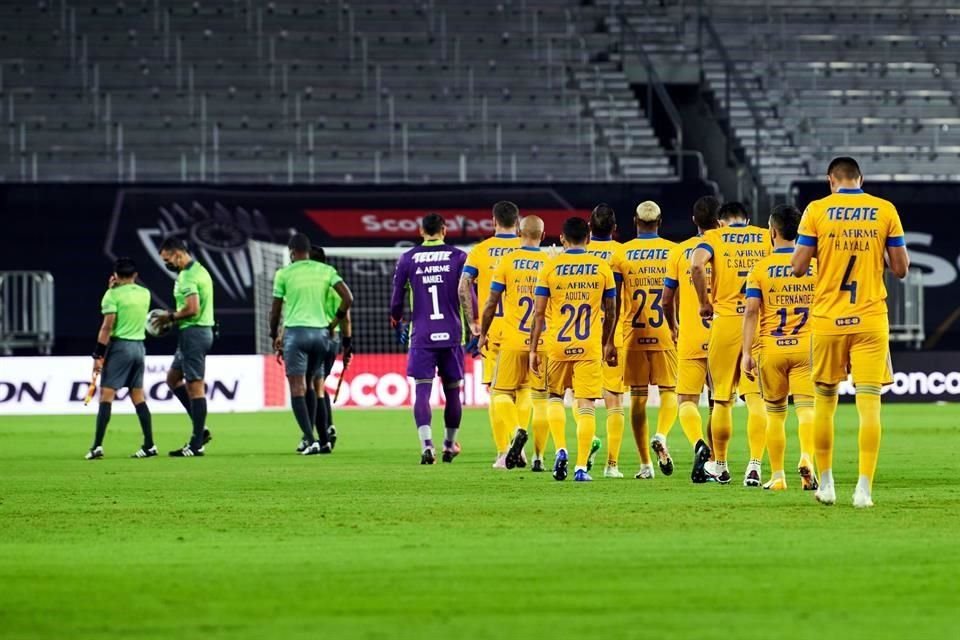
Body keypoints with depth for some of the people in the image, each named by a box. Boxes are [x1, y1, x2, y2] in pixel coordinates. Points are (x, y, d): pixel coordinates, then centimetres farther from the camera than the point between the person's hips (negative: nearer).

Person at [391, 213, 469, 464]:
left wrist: (397, 324, 25)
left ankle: (427, 444, -24)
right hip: (451, 335, 0)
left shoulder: (407, 259, 3)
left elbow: (397, 298, 7)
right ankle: (450, 445, 26)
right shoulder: (458, 257, 1)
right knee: (452, 390, 13)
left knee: (422, 390, -6)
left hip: (421, 335, 0)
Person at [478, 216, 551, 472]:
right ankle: (538, 458, 2)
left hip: (513, 342, -2)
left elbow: (491, 303, -2)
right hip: (543, 342, 2)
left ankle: (517, 431, -19)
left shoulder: (507, 262, -3)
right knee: (541, 398, 6)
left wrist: (483, 333, 10)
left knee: (502, 393, 8)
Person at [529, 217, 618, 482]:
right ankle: (581, 467, -3)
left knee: (555, 396, 20)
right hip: (590, 347, 0)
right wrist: (608, 343, 23)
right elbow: (611, 312, 9)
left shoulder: (550, 268, -2)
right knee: (585, 406, 2)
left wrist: (533, 349, 3)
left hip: (557, 345, 0)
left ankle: (560, 450, 1)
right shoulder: (602, 268, 2)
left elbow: (539, 312, -3)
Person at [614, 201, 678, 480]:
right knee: (669, 391, 8)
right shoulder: (674, 252, 0)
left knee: (638, 396, 6)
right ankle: (661, 437, -21)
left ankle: (645, 464, 6)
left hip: (634, 334, 0)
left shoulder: (622, 254, 1)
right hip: (665, 333, 0)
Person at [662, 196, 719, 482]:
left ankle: (699, 445, -27)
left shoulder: (679, 252, 2)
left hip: (690, 339, -1)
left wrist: (673, 328, 23)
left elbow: (667, 300, 5)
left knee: (687, 400, 0)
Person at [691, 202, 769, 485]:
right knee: (756, 398, -2)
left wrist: (704, 303, -4)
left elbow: (697, 264, -15)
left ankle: (720, 467, 19)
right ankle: (755, 464, -14)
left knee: (723, 400, 10)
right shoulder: (767, 238, 11)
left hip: (725, 322, -1)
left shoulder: (715, 237, 5)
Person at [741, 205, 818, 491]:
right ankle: (807, 458, -32)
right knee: (806, 407, -6)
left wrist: (746, 353, -9)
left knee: (775, 413, 12)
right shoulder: (816, 265, 4)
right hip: (806, 347, 0)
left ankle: (777, 476, 15)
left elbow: (751, 310, -8)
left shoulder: (760, 268, 0)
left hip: (771, 349, 0)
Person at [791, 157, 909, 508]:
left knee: (824, 400, 13)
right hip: (871, 320, 0)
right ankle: (864, 488, -10)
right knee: (869, 402, -3)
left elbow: (798, 267, -4)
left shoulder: (817, 210, -2)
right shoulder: (885, 211, 1)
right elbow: (900, 268, 2)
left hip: (827, 320, 0)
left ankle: (826, 482, 19)